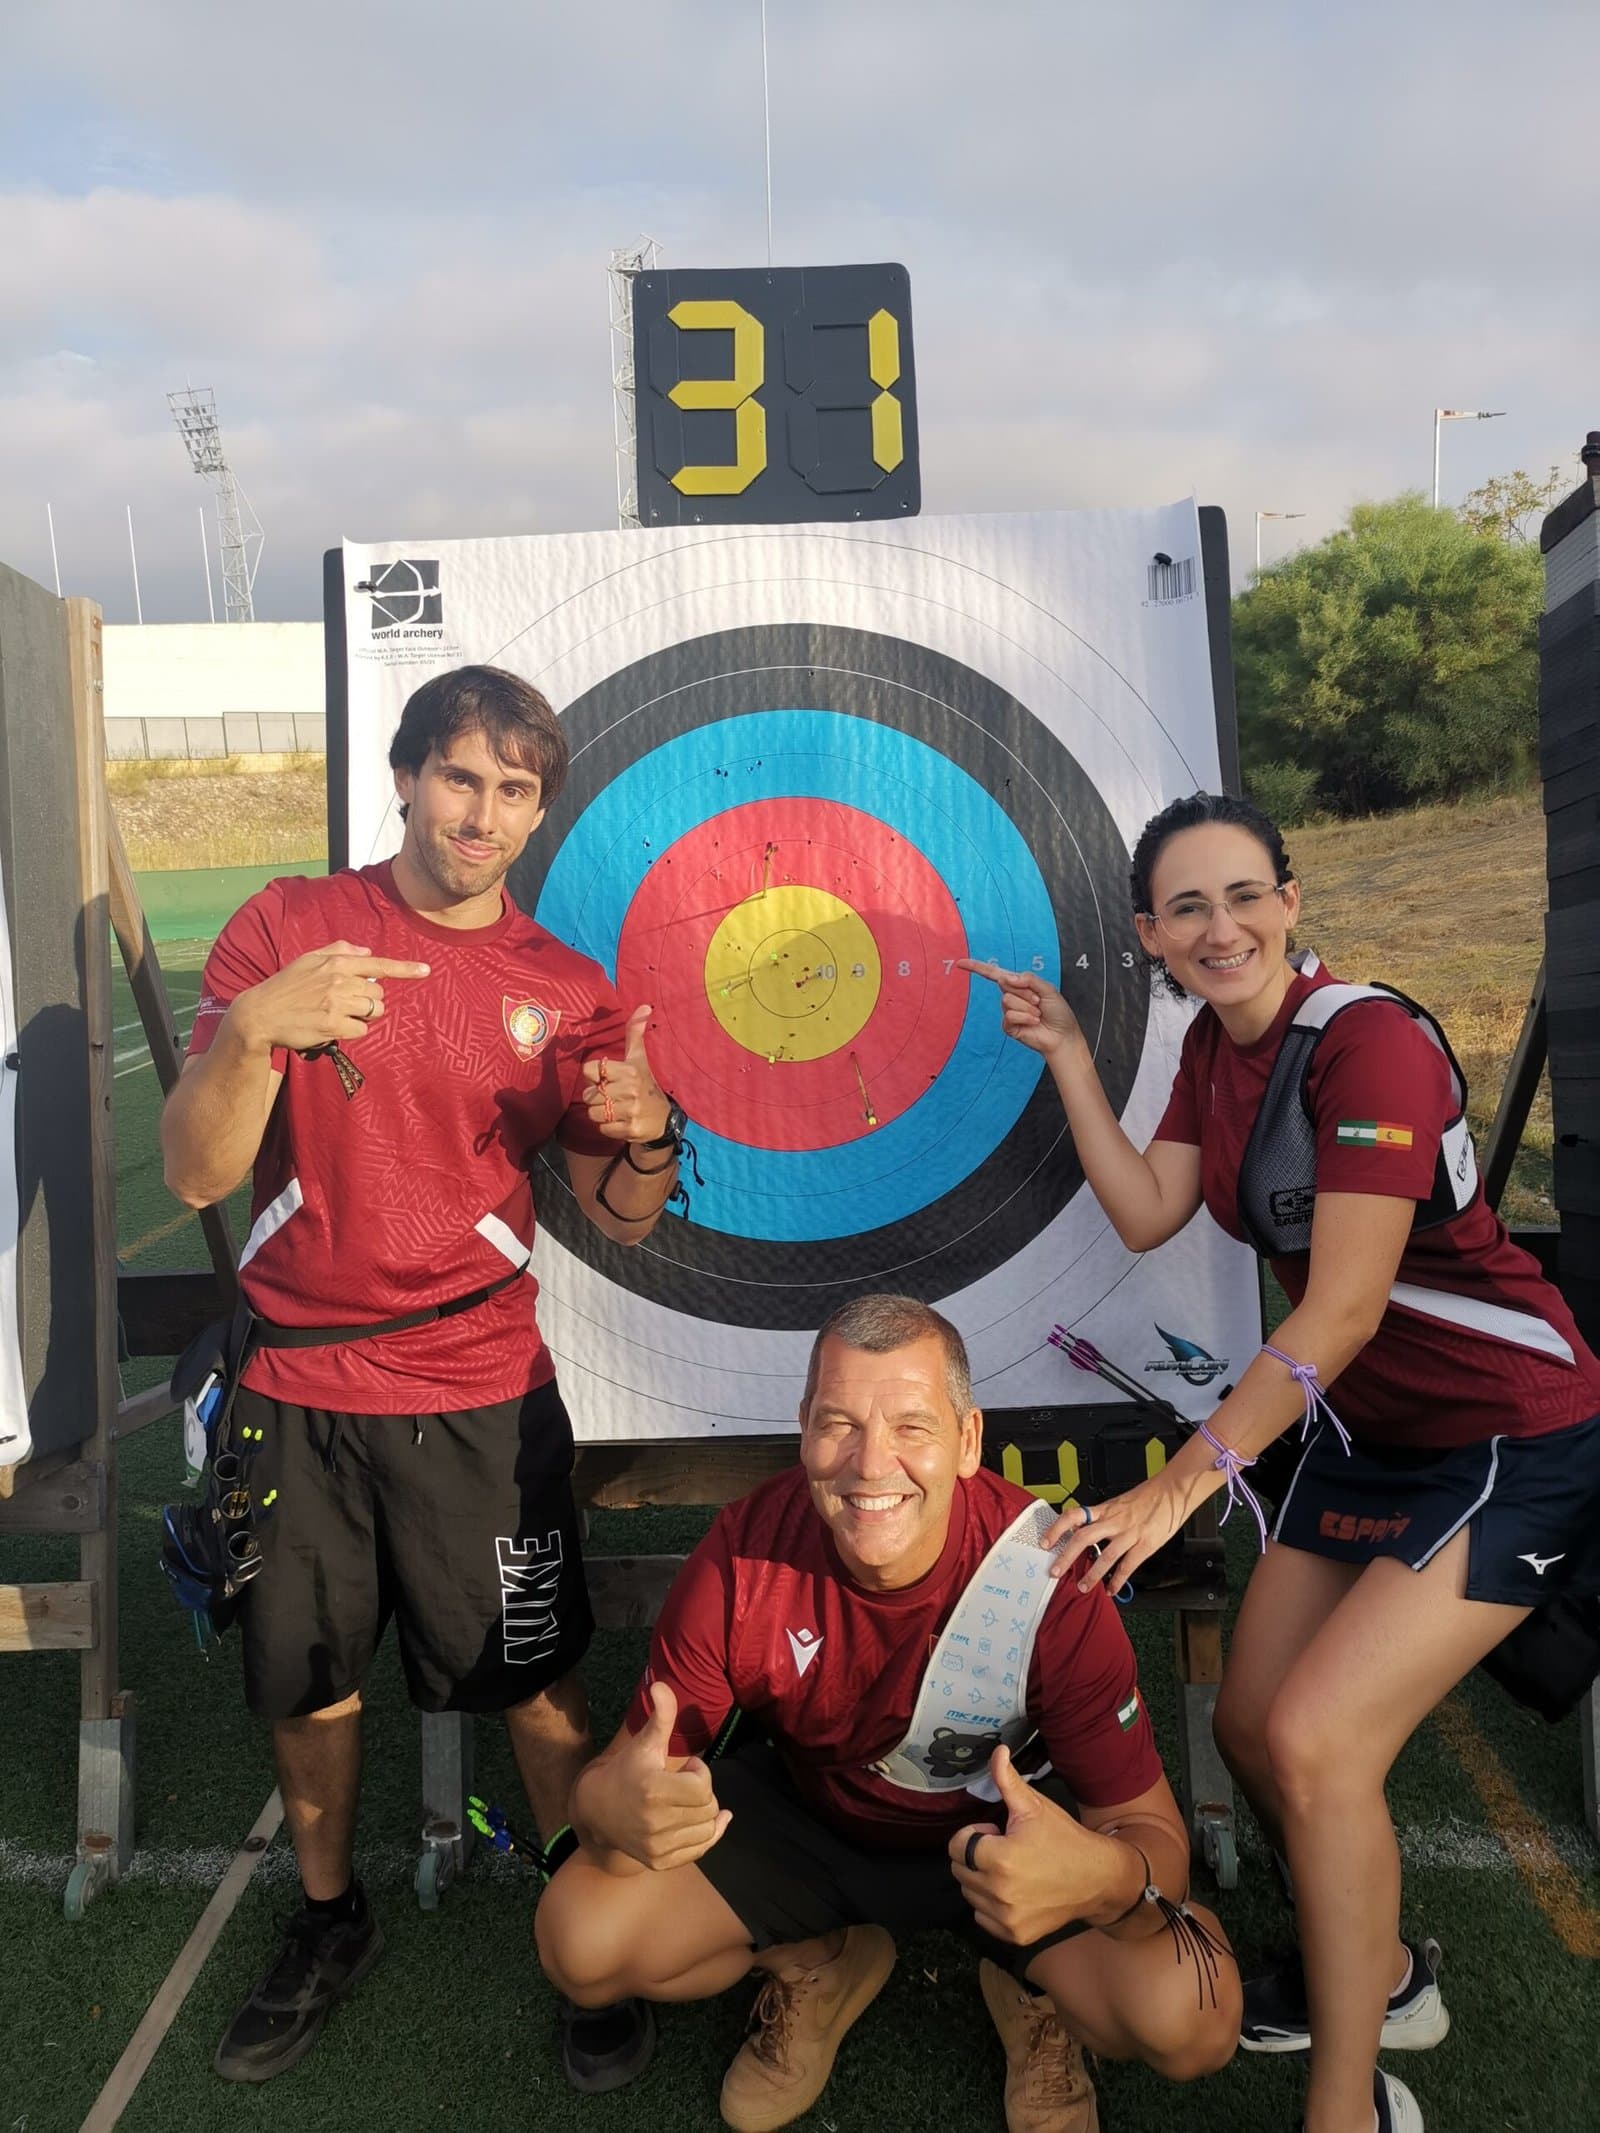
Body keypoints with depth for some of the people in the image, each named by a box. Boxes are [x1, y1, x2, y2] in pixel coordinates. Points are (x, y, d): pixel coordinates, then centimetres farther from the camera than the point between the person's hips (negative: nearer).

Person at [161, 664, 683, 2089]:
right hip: (293, 1395, 1)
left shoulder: (567, 989, -1)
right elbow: (196, 1175, -10)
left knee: (536, 1687, 6)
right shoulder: (284, 925, -4)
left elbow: (621, 1222, 4)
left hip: (481, 1403, 0)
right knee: (306, 1684, 17)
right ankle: (331, 1926, 44)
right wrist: (252, 1029, -29)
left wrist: (648, 1136, -19)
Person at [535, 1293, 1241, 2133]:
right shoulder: (742, 1556, -27)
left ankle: (1031, 1991, 12)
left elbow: (1153, 1831, -25)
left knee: (1191, 2021, -25)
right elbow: (628, 1774, -19)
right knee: (579, 1943, -15)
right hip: (803, 1810, 2)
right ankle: (822, 1963, 14)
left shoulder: (1046, 1573, -32)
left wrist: (1103, 1874, -50)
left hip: (1001, 1826, -1)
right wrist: (616, 1806, -45)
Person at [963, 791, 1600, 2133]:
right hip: (1363, 1431, 8)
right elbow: (1147, 1217, -1)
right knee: (1250, 1729, 11)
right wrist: (1066, 1056, -5)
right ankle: (1381, 1973, 39)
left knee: (1315, 1739, -16)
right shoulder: (1218, 1044, 2)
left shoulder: (1368, 1039, -24)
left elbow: (1343, 1311, -26)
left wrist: (1185, 1483, -27)